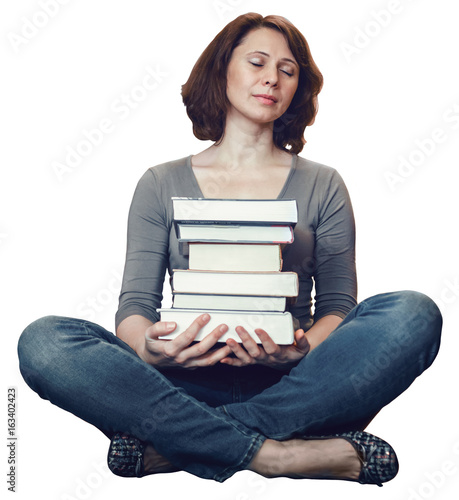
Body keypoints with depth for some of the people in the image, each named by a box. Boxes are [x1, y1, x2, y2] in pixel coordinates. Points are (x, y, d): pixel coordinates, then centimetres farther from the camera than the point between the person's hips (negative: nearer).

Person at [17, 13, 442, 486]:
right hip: (187, 382, 0)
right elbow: (135, 304, 4)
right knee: (43, 341, -22)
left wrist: (302, 350, -19)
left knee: (414, 314, -25)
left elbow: (338, 305, 6)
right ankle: (273, 453, -26)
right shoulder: (161, 185, 11)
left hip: (289, 385, 1)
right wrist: (149, 348, -21)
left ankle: (172, 445, -26)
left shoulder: (321, 185, 11)